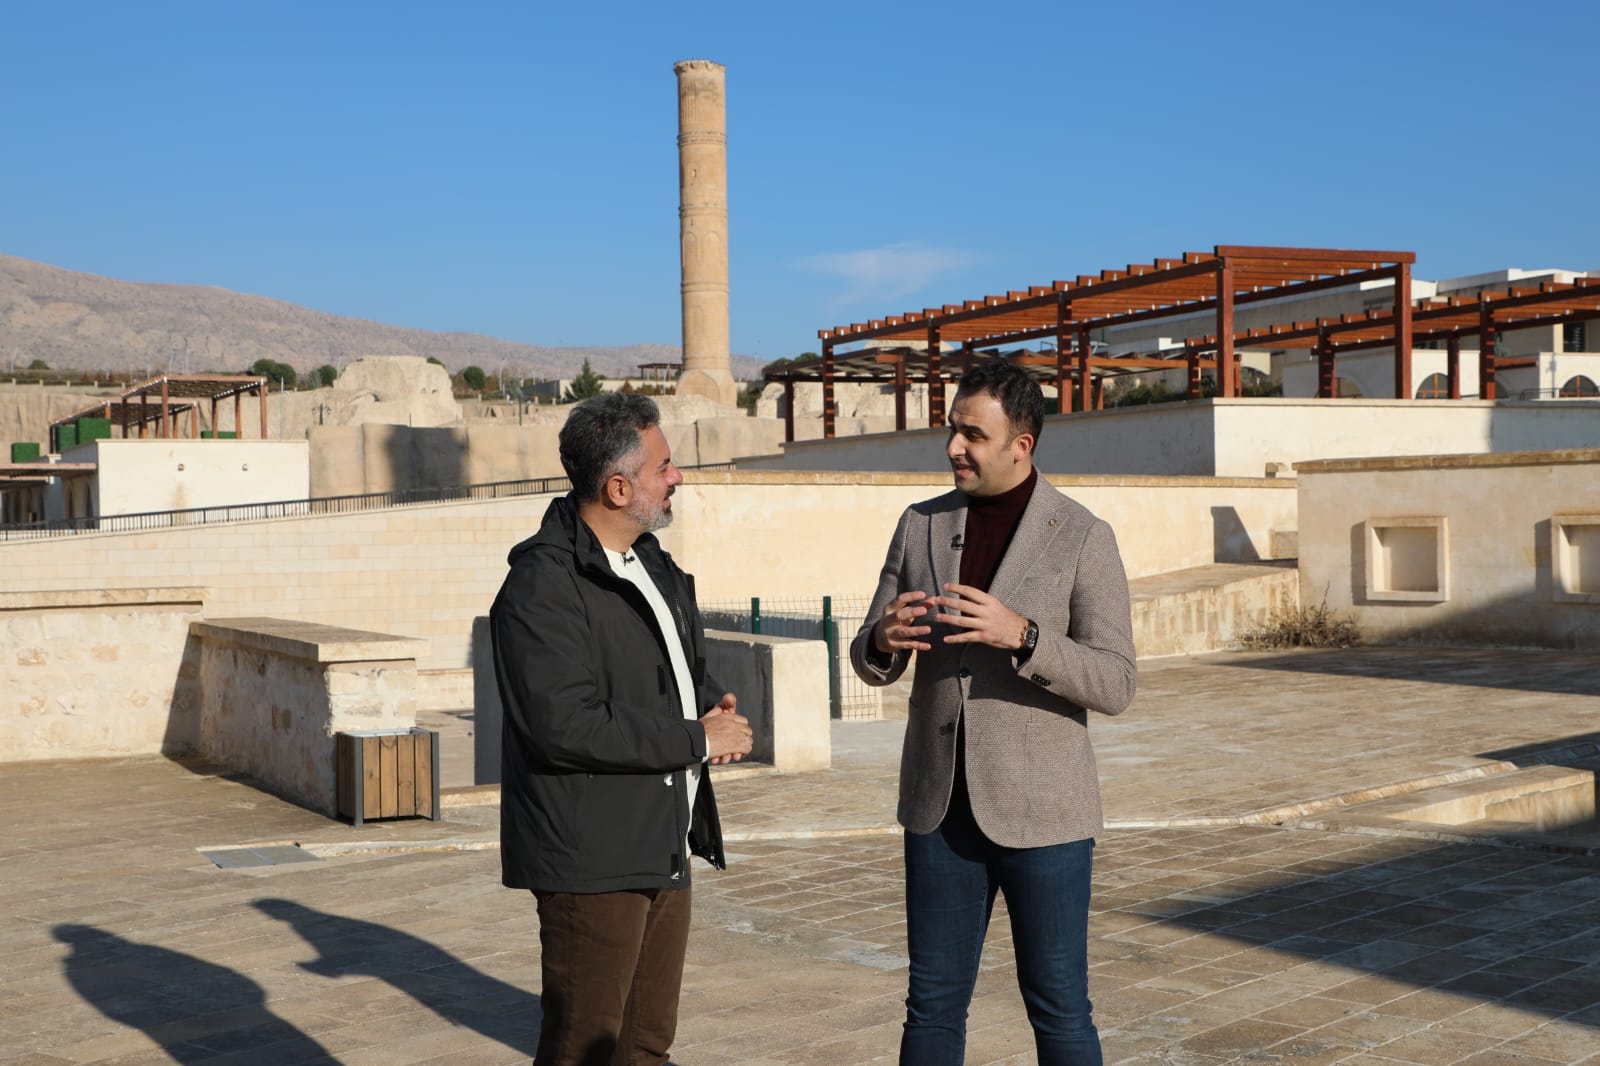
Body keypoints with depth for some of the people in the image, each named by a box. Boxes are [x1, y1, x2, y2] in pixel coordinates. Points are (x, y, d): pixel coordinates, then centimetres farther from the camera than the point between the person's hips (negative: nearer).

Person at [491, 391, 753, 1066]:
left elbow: (688, 672, 25)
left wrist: (717, 710, 0)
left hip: (664, 850, 9)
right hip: (592, 859, -9)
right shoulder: (543, 586, -17)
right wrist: (698, 740, -16)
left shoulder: (652, 564, 14)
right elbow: (565, 725, -25)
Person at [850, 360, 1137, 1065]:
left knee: (1058, 1009, 6)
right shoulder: (921, 525, 5)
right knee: (932, 1006, 11)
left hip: (1041, 810, -3)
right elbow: (871, 662, 6)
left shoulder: (1083, 538, -7)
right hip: (942, 806, 4)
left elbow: (1115, 686, -12)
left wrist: (1021, 635, -28)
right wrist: (884, 639, -18)